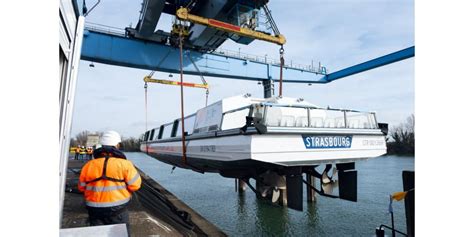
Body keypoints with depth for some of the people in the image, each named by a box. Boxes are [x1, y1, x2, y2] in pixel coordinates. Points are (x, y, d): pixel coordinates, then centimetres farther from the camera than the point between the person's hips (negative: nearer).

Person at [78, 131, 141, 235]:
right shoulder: (124, 164, -15)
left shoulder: (88, 165, -3)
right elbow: (135, 184, -12)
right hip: (117, 209, -3)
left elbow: (82, 187, 8)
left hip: (95, 209, 4)